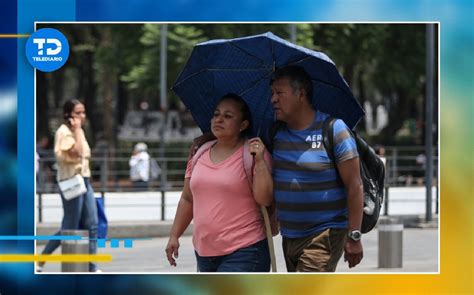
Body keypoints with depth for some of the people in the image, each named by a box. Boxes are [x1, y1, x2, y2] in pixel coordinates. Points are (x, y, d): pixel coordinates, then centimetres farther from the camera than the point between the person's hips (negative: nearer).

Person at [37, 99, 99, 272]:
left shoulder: (77, 132, 17)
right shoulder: (64, 132, -11)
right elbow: (76, 152, -25)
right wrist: (77, 129, -17)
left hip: (84, 181, 9)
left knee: (92, 226, 0)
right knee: (70, 229, -4)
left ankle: (92, 268, 0)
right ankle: (39, 261, 8)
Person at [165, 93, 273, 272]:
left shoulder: (253, 154, -3)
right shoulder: (200, 155, 11)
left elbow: (265, 199, -13)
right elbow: (187, 199, 19)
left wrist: (259, 161, -20)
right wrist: (174, 235, 16)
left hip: (243, 252, -6)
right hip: (204, 252, 6)